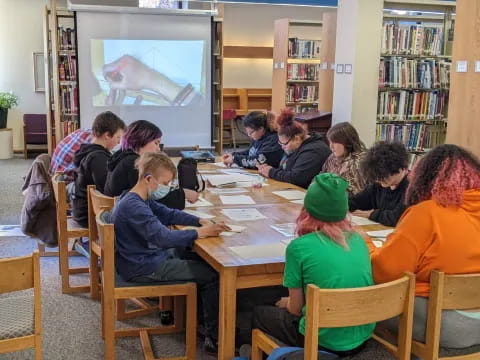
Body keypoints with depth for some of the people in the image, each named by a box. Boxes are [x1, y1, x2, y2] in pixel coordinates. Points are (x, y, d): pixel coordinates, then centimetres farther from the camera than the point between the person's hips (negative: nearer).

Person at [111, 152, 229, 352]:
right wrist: (200, 232, -27)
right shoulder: (133, 206, -27)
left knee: (201, 260, 19)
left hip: (147, 257, 11)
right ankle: (214, 336, 3)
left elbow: (168, 214, 12)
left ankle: (198, 313, 28)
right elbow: (163, 237, -34)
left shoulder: (141, 199, 6)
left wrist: (201, 221, -1)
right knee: (211, 274, -8)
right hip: (142, 268, -11)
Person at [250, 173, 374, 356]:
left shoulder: (299, 246, -17)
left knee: (259, 314, 21)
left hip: (323, 342, -5)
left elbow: (296, 308, -7)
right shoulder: (358, 239, -1)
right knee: (286, 308, 30)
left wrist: (285, 303, 17)